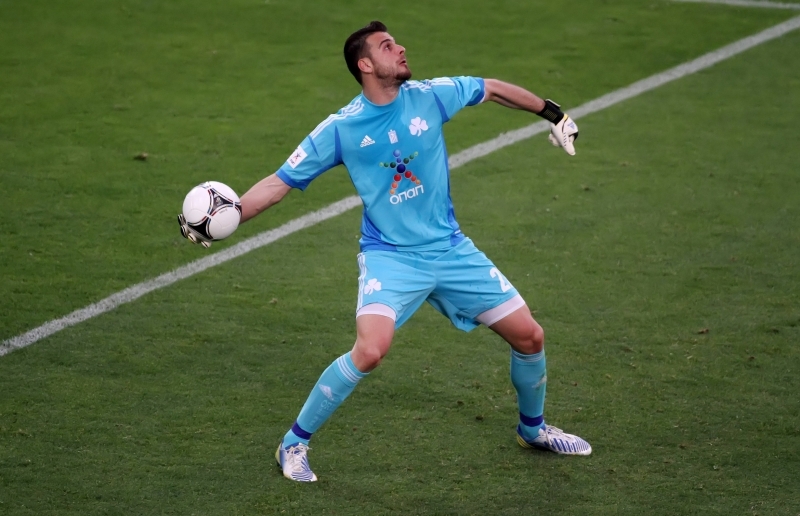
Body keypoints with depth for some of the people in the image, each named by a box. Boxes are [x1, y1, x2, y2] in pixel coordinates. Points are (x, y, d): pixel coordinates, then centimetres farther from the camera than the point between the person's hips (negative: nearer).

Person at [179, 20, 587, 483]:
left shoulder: (429, 96, -3)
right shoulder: (341, 128, -10)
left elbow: (494, 89, 13)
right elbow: (279, 183, -6)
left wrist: (554, 114, 17)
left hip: (451, 249, 4)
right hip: (390, 255, -4)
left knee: (529, 336, 4)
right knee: (371, 350, -28)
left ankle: (533, 428, 34)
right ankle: (294, 445, -9)